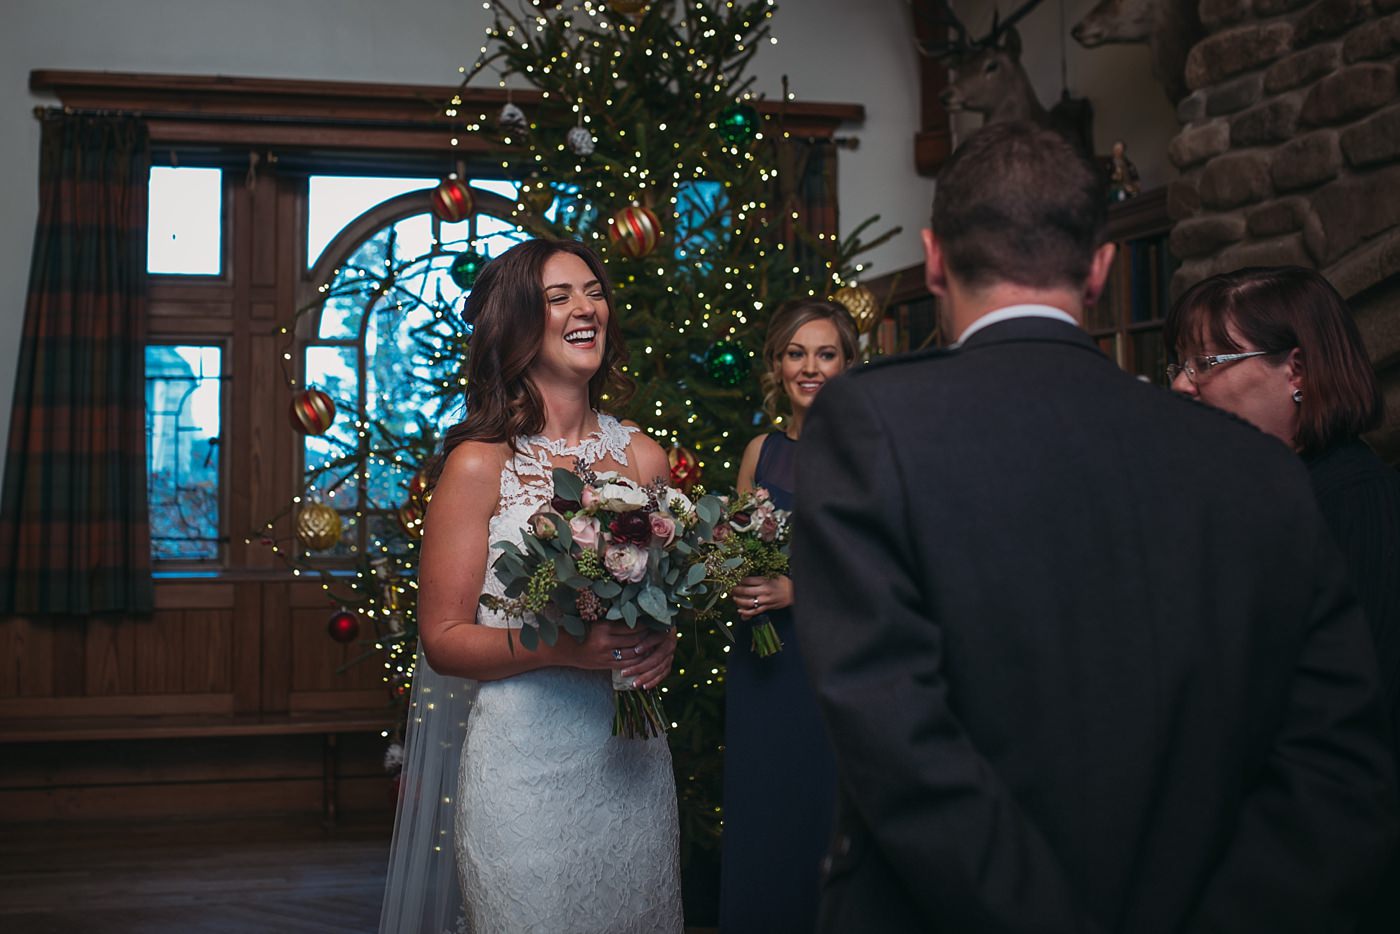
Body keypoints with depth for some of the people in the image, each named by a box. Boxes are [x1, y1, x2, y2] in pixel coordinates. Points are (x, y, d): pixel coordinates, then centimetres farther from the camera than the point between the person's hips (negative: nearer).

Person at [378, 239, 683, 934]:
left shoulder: (643, 457, 5)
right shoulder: (480, 464, -7)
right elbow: (443, 639, -8)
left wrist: (660, 641, -4)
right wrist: (561, 648, -22)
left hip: (632, 762, 5)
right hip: (525, 764, -4)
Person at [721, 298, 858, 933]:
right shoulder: (760, 452, 9)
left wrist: (799, 591, -18)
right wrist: (738, 588, -2)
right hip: (763, 671, 4)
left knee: (824, 827, 4)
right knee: (760, 831, 11)